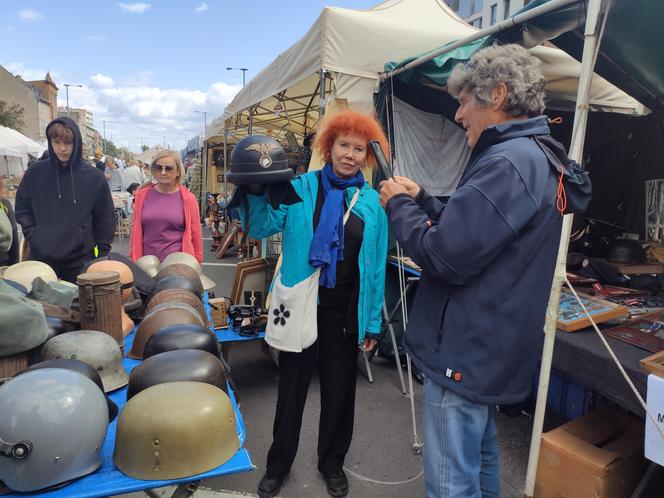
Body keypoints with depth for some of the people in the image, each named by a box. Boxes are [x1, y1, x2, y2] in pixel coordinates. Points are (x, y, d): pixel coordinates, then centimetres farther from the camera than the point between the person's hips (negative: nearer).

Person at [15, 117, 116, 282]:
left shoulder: (94, 177, -2)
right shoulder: (35, 173, 2)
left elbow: (105, 219, 3)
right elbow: (22, 209, 12)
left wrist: (102, 255, 1)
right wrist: (32, 236, -2)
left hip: (81, 262, -1)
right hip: (41, 259, 1)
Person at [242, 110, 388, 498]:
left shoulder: (373, 202, 0)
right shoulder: (301, 189, -3)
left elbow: (376, 266, 2)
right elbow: (262, 227, -6)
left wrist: (373, 321, 2)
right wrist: (258, 192, -24)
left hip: (346, 309, 1)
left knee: (339, 388, 16)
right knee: (292, 386, 13)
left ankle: (333, 462, 40)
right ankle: (279, 464, 36)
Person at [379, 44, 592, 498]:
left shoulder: (508, 162, -22)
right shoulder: (536, 157, 13)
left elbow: (444, 256, -25)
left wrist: (399, 205, -9)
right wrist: (419, 199, 5)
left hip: (464, 352, -11)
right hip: (489, 348, 11)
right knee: (480, 456, 27)